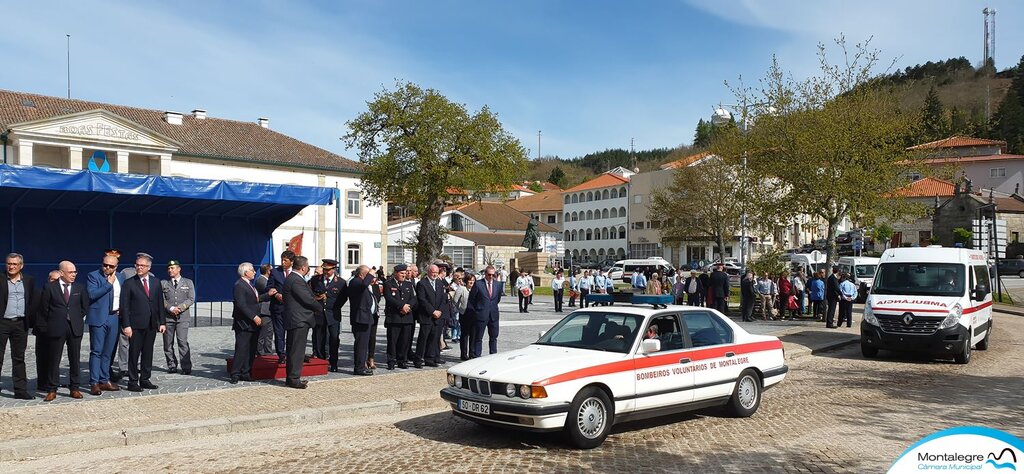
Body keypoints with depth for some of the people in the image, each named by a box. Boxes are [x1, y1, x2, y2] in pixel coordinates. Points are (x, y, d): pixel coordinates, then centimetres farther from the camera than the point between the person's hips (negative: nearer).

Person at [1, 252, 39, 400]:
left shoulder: (29, 281, 8)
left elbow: (34, 302, 10)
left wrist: (31, 320, 2)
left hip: (21, 323, 3)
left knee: (19, 358, 9)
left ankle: (21, 390, 13)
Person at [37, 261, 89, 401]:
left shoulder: (80, 288, 8)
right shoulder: (50, 288, -1)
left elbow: (85, 306, 16)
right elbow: (43, 309, 1)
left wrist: (80, 319, 8)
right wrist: (43, 327, 1)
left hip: (75, 328, 3)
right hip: (56, 329, -2)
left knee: (75, 359, 6)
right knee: (53, 360, 3)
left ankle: (74, 388, 15)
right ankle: (52, 390, 10)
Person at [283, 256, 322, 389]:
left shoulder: (291, 278, 15)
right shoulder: (297, 281, -18)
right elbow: (308, 299, -18)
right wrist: (320, 308, -3)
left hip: (294, 320, 11)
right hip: (299, 321, -11)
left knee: (292, 350, 15)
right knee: (297, 350, -5)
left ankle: (291, 378, 22)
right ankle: (294, 379, -1)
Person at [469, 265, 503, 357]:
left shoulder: (498, 284, 6)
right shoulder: (478, 284, -7)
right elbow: (471, 300, -1)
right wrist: (474, 312, 0)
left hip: (494, 315, 4)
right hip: (481, 315, -4)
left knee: (493, 337, 11)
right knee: (478, 338, 1)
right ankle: (476, 356, 5)